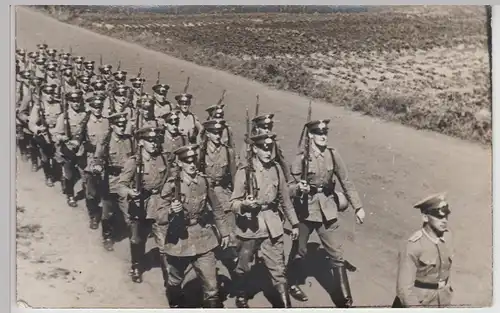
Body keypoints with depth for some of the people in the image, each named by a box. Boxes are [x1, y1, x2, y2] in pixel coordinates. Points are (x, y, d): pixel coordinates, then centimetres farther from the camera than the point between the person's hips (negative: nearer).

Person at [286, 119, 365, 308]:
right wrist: (299, 188, -32)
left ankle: (344, 299, 15)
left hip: (327, 210, 3)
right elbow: (289, 188, -10)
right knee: (299, 251, 16)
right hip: (305, 209, -2)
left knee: (336, 255, 5)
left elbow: (346, 182, 3)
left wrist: (358, 207, 3)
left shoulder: (333, 155, -5)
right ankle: (293, 285, 40)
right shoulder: (301, 158, -13)